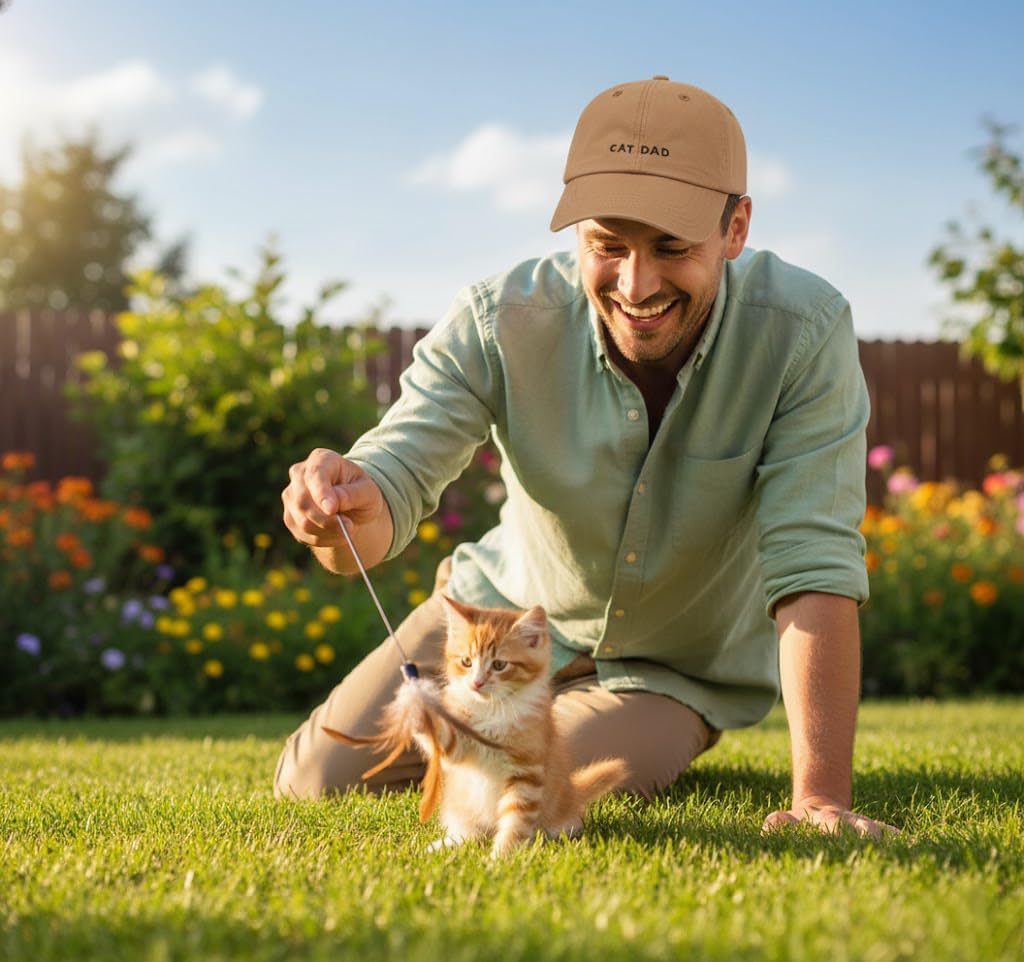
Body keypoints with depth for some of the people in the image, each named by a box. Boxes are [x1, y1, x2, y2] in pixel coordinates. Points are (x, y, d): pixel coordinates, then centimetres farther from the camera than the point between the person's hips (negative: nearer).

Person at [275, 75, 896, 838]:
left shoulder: (804, 333, -31)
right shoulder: (499, 324, -26)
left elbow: (813, 566, -33)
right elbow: (395, 472, -31)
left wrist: (822, 800, -39)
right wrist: (346, 504, -58)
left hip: (676, 667, -2)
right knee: (314, 783, -1)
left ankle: (661, 746, 15)